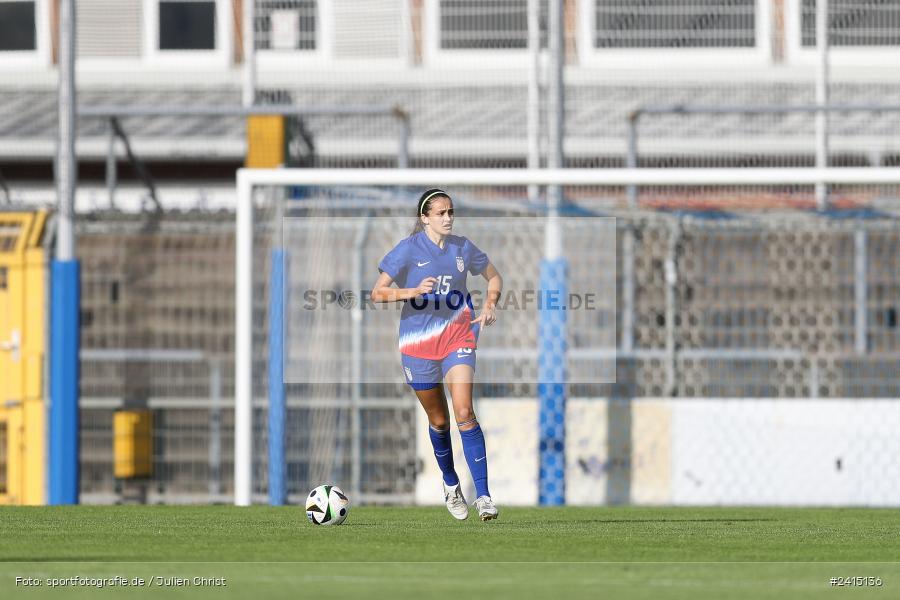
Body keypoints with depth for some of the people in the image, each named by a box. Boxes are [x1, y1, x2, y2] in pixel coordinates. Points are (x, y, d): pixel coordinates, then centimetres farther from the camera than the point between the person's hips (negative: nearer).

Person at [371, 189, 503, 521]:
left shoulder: (463, 248, 3)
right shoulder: (408, 249, -7)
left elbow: (494, 277, 19)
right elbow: (377, 292, -8)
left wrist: (489, 305, 0)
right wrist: (414, 291, -23)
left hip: (457, 335, 0)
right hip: (418, 342, 0)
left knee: (464, 413, -16)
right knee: (438, 420, 11)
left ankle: (483, 495, -17)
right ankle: (451, 485, 36)